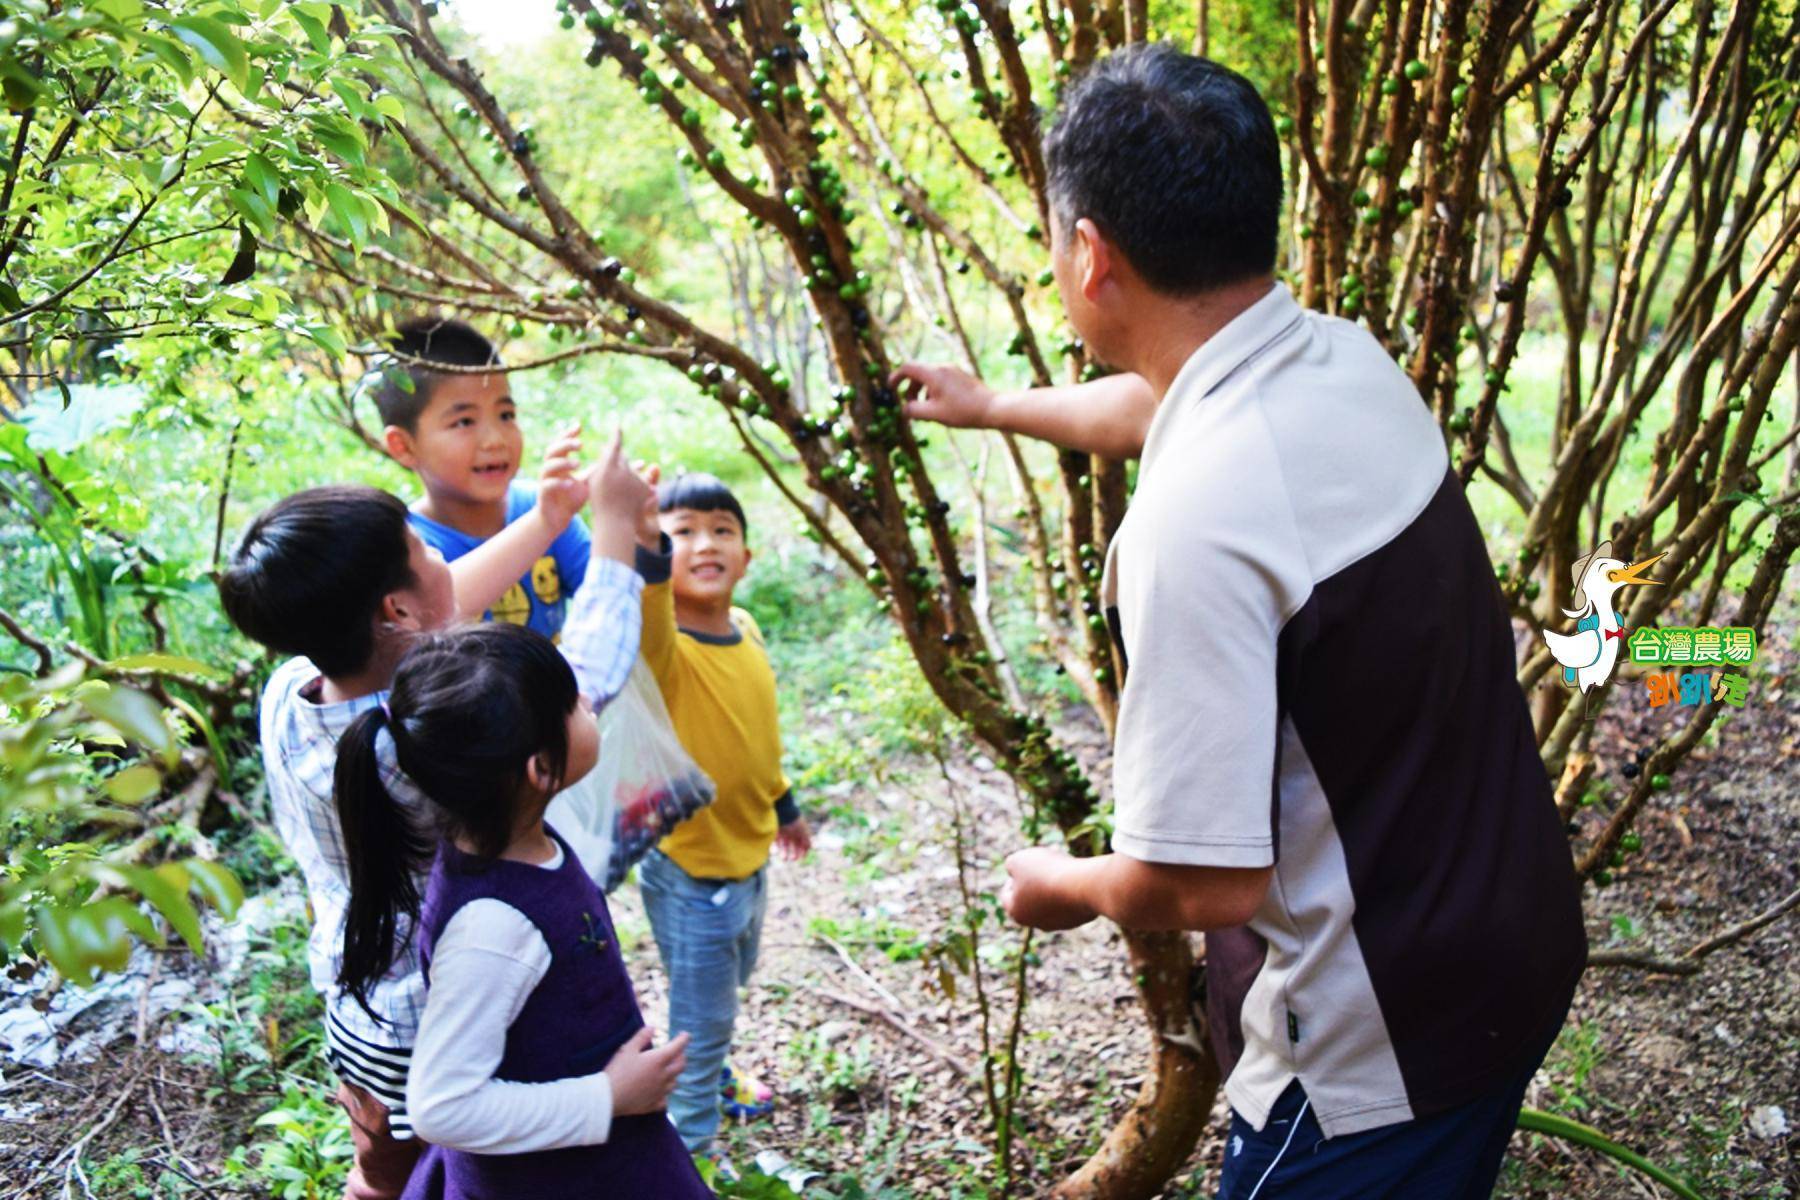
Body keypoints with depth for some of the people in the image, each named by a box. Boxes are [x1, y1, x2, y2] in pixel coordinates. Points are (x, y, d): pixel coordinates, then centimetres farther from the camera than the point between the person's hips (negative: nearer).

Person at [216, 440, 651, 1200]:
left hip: (356, 1017, 6)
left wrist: (551, 516, 5)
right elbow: (588, 673, -22)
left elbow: (445, 608, -1)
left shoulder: (289, 693, -15)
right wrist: (614, 525, -11)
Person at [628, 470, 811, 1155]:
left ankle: (710, 1075, 57)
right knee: (702, 1014, 9)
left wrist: (783, 804, 24)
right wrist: (645, 548, -72)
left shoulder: (747, 634, -4)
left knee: (730, 984, 30)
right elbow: (646, 624, -53)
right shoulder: (663, 649, -27)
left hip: (748, 857, 8)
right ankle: (690, 1147, 32)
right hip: (689, 873, -7)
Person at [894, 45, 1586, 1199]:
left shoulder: (1195, 518, -31)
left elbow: (1204, 883, -27)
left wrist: (1065, 885, -5)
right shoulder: (1351, 361, -4)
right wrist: (992, 405, 34)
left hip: (1378, 1045, -7)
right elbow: (1157, 404, 18)